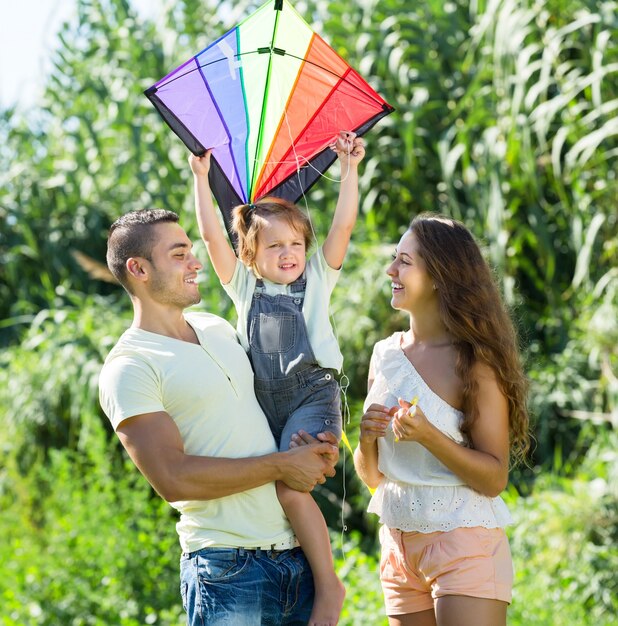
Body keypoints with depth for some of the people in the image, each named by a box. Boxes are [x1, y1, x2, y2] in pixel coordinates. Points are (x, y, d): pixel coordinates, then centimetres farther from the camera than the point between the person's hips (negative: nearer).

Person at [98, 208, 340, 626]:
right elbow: (173, 478, -18)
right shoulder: (128, 368, -9)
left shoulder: (217, 328, 14)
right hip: (228, 569, -7)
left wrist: (318, 444, 5)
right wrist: (283, 466, -13)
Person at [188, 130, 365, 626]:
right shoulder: (246, 286, 16)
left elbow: (343, 225, 3)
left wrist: (349, 167, -1)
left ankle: (329, 584, -14)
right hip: (261, 402, 4)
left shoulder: (317, 279, 12)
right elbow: (212, 235, 11)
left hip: (311, 395, -4)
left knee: (290, 485, -23)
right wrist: (201, 178, 11)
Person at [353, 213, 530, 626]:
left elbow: (495, 478, -12)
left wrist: (428, 436, -24)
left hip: (464, 544, -6)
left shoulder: (473, 360, -10)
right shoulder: (386, 354, 8)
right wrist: (367, 439, -8)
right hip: (398, 545, 6)